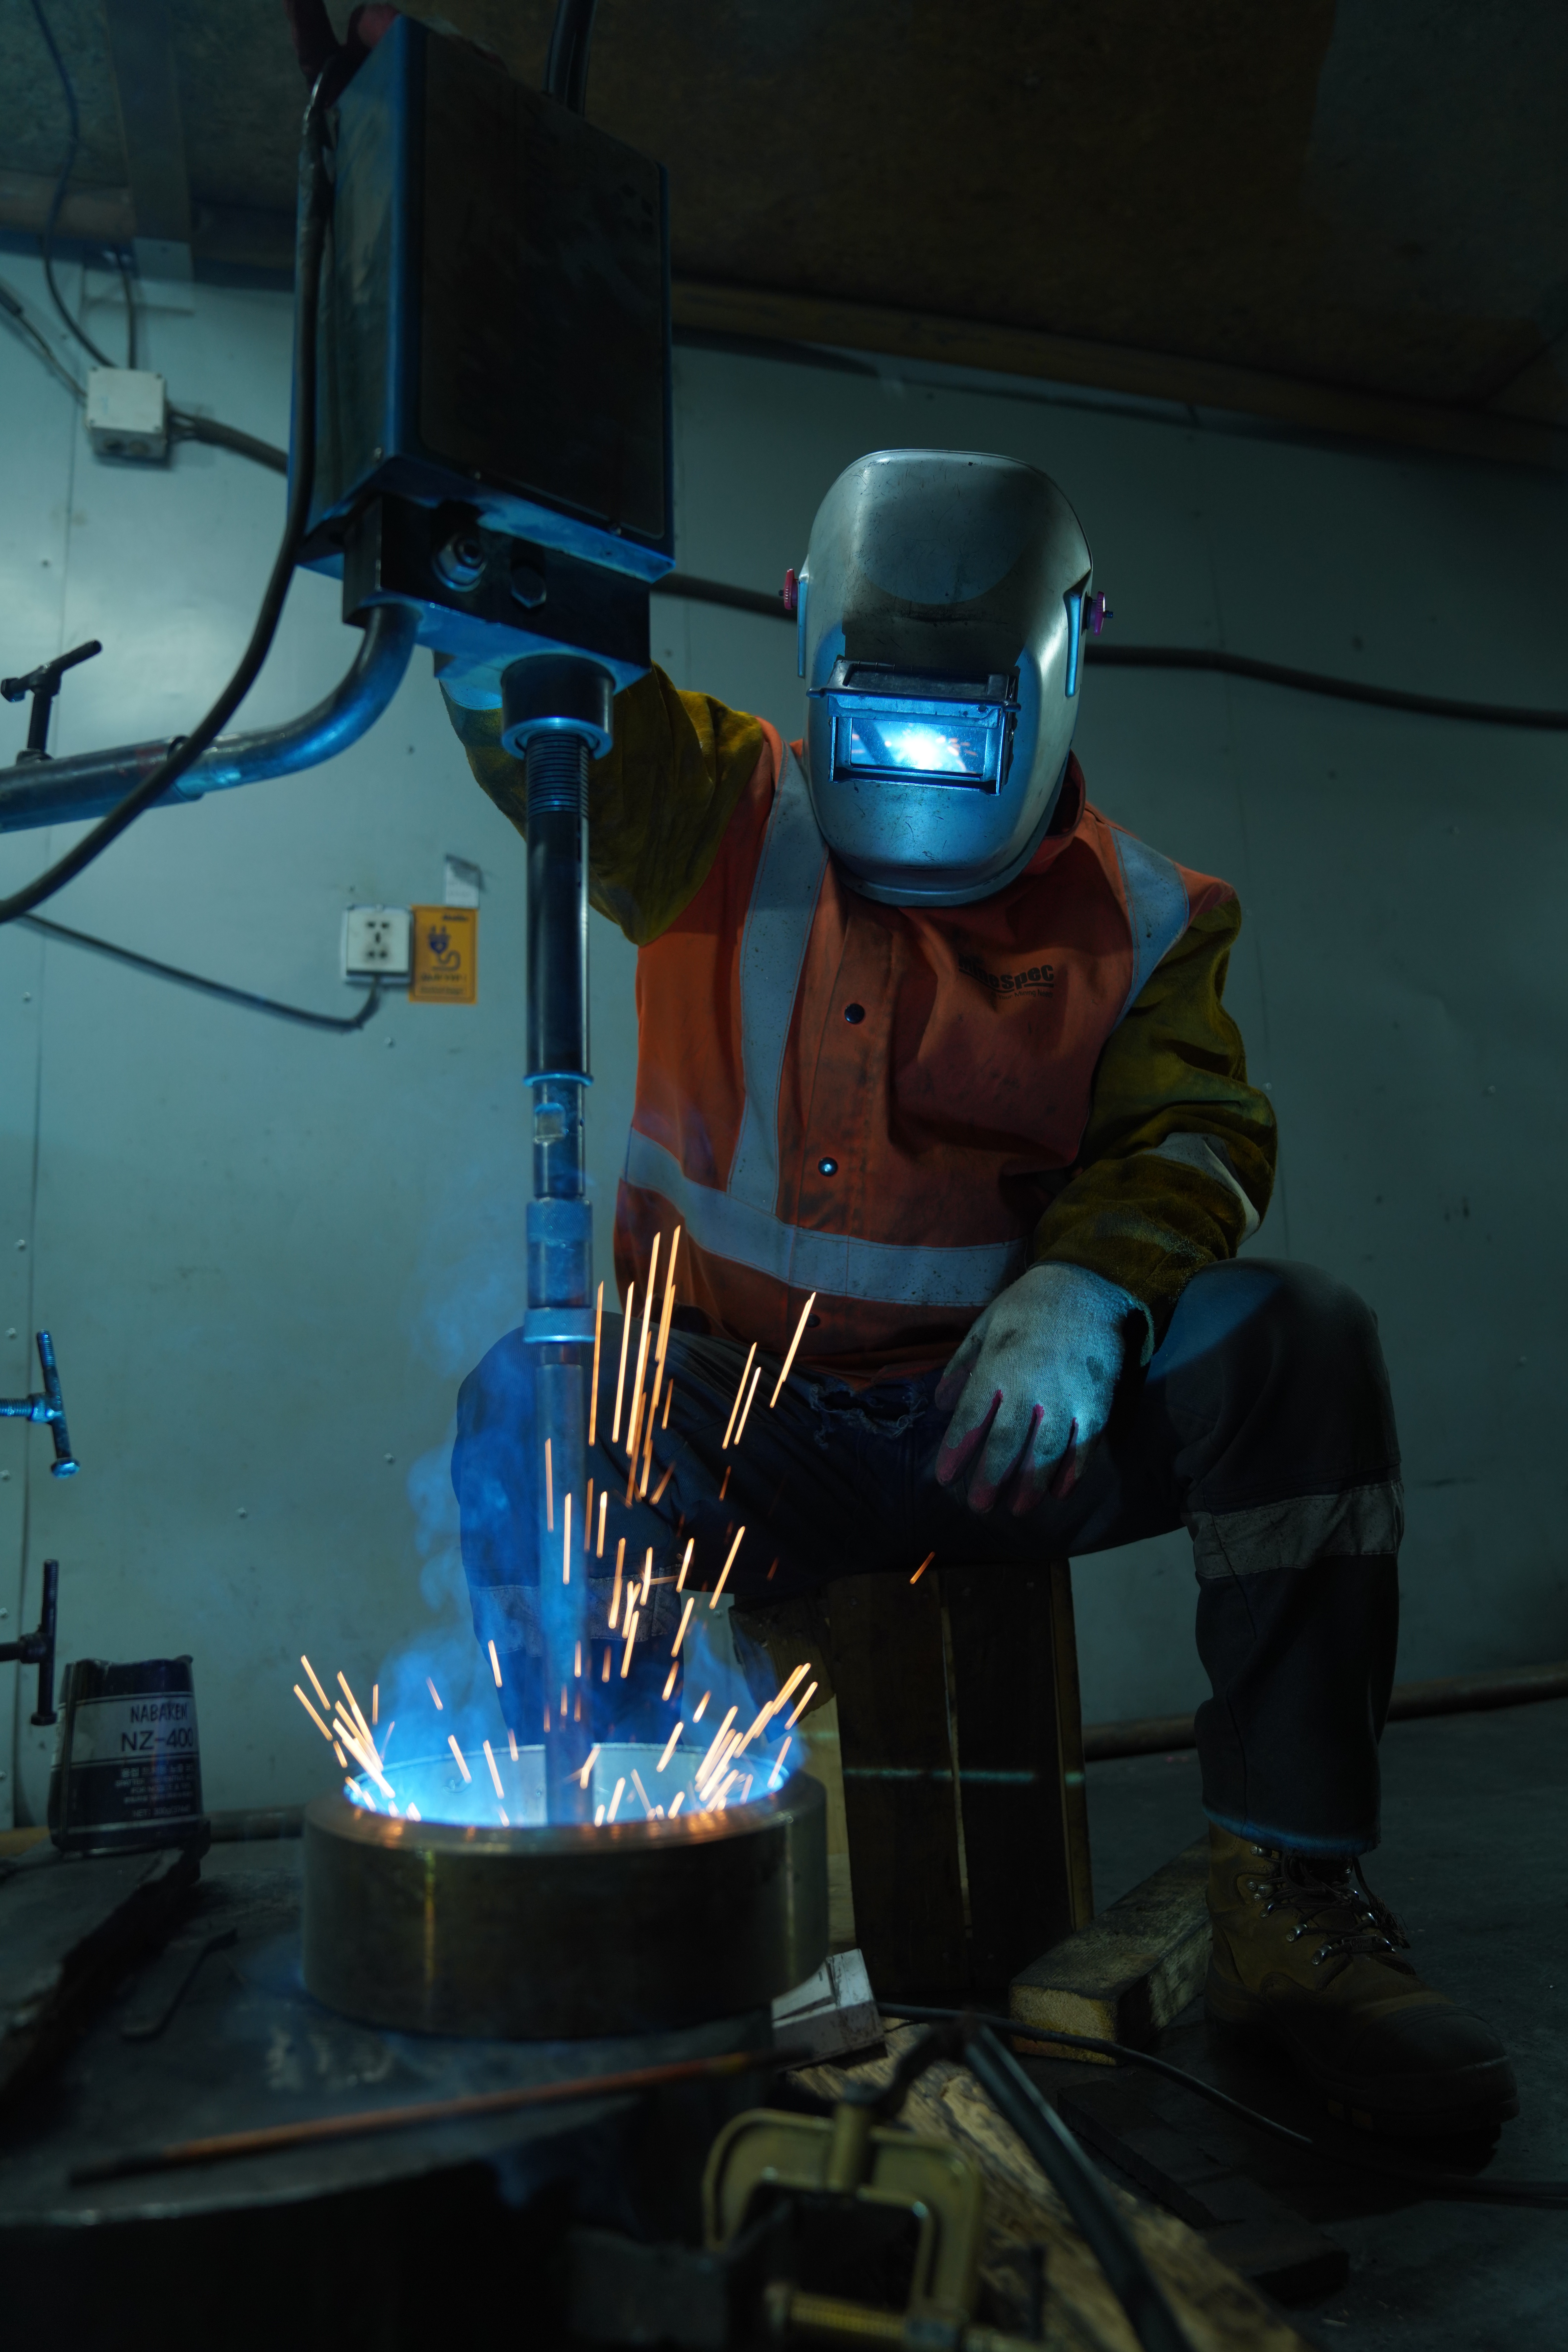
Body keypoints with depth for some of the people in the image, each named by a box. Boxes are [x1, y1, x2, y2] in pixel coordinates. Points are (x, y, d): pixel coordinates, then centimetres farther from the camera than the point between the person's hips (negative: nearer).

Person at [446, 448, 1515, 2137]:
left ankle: (1291, 1903, -18)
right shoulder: (719, 816, 3)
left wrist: (1086, 1295, -27)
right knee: (520, 1407, -30)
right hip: (734, 1442, 0)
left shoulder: (1134, 919, 6)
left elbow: (1192, 1140, -6)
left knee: (1294, 1343, -23)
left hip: (999, 1431, 1)